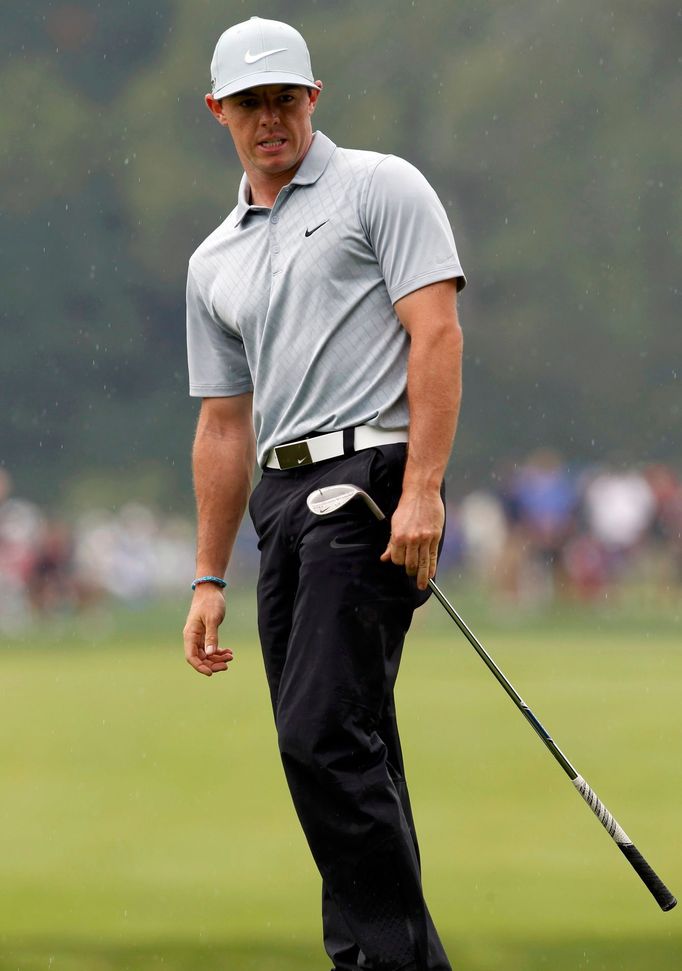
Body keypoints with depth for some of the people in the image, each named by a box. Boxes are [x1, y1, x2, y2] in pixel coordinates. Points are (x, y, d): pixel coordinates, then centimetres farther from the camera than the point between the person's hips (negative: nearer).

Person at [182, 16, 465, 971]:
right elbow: (225, 424, 24)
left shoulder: (380, 187, 2)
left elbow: (436, 333, -8)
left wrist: (422, 490, -18)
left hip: (374, 483, -7)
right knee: (349, 750, 5)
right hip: (285, 498, 8)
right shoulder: (215, 262, 22)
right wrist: (209, 577, 19)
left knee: (325, 734, -18)